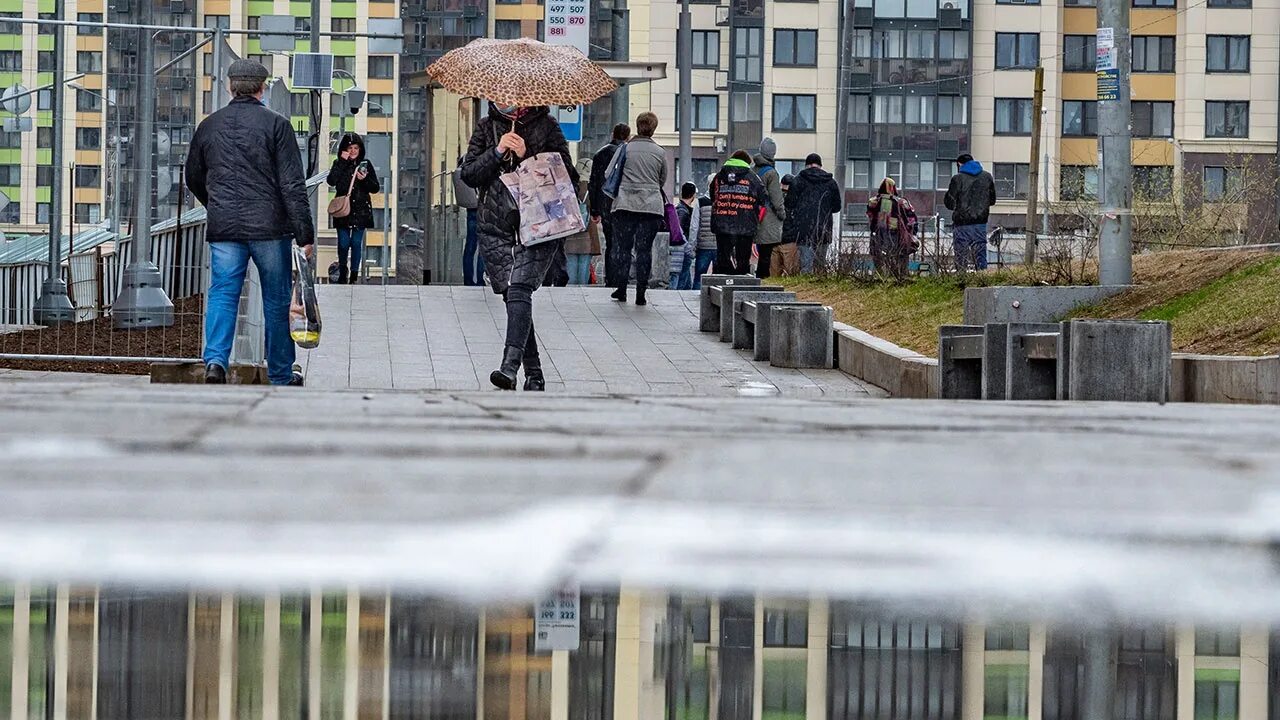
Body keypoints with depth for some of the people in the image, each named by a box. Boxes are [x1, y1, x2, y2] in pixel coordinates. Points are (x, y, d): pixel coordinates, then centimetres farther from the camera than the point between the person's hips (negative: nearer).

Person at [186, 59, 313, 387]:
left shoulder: (209, 126, 8)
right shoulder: (276, 125, -5)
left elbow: (194, 179, 21)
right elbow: (293, 185, -9)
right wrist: (305, 234, -7)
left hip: (223, 228, 3)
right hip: (269, 226, -3)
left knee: (222, 294, 3)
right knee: (277, 300, 8)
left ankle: (215, 359, -19)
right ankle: (281, 375, 15)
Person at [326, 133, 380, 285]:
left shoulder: (365, 165, 5)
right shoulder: (338, 164, 3)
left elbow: (375, 188, 5)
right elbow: (331, 181, -15)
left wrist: (365, 180, -15)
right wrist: (342, 162, -15)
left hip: (361, 210, 0)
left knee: (356, 243, 1)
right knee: (343, 243, 1)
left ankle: (354, 275, 9)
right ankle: (342, 273, 21)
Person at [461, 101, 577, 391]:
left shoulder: (546, 127, 5)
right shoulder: (486, 128, 12)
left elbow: (567, 175, 0)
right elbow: (468, 175, 5)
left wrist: (528, 157, -11)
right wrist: (497, 152, -9)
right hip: (496, 228, 3)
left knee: (519, 289, -21)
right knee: (513, 296, 1)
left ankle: (510, 366, -34)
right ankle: (533, 373, 9)